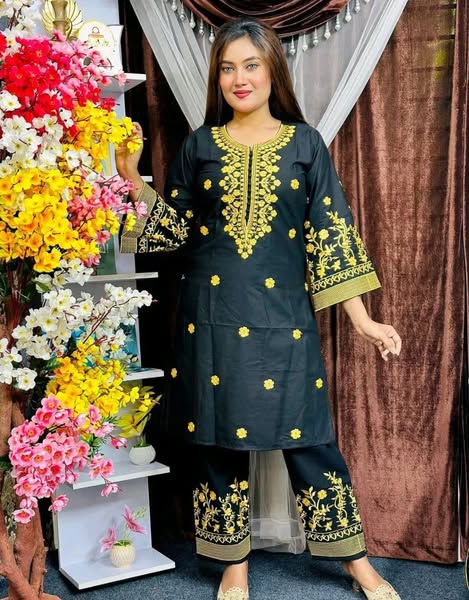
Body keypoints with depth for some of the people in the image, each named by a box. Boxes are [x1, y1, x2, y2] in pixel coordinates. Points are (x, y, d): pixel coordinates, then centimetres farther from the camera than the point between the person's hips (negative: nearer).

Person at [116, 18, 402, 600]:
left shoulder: (305, 143, 4)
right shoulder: (199, 146, 7)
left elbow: (331, 231, 0)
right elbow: (173, 225, 8)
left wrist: (363, 320, -3)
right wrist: (132, 179, -6)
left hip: (283, 317, -1)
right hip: (213, 316, 1)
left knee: (309, 438, 2)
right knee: (220, 439, 7)